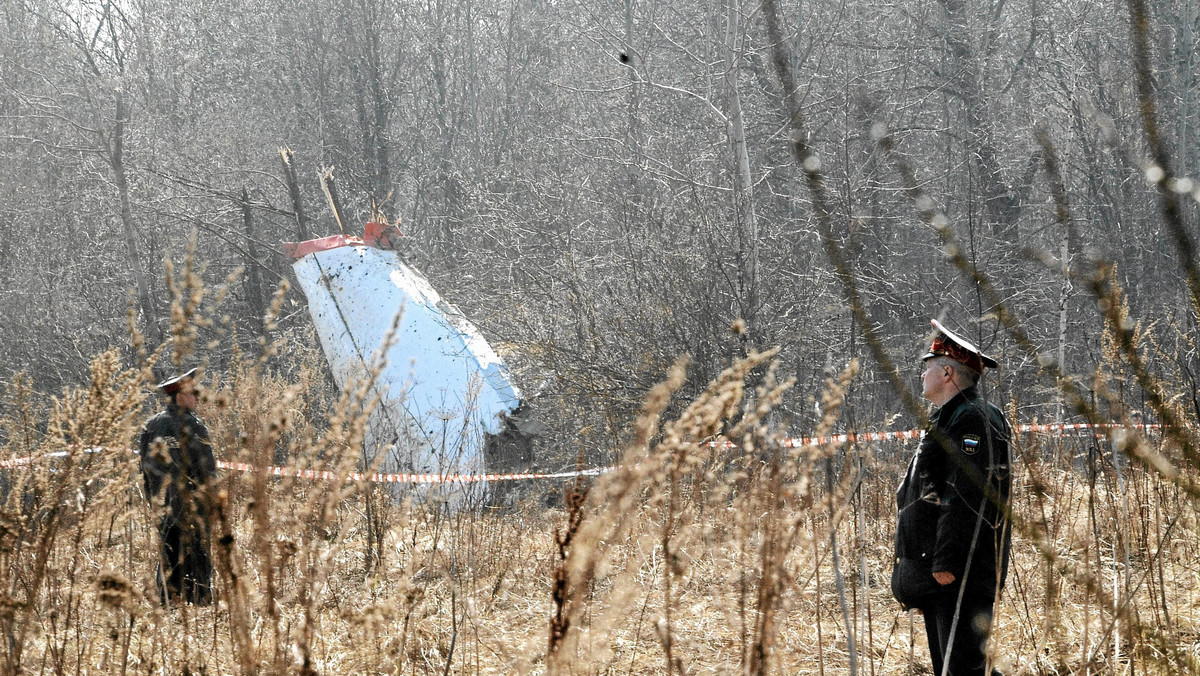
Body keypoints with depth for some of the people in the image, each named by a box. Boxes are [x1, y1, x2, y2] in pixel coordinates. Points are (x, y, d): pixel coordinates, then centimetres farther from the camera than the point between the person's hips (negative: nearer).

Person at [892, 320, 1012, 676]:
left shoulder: (973, 420, -11)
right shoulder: (945, 420, 23)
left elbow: (967, 496, -21)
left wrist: (946, 562, -26)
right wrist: (915, 579, 23)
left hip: (960, 576, -11)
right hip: (938, 577, 11)